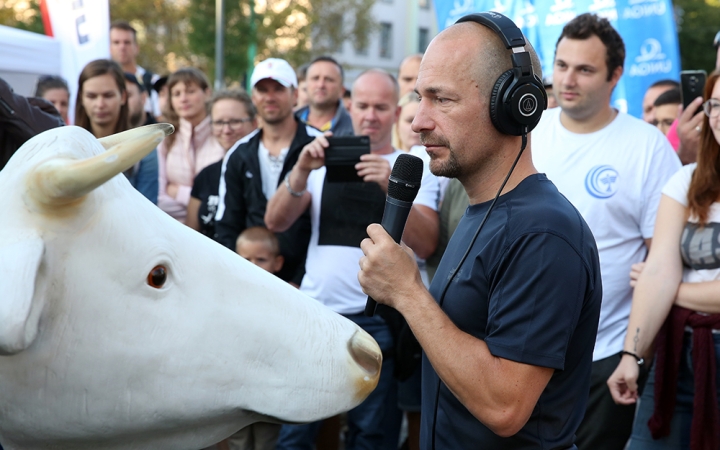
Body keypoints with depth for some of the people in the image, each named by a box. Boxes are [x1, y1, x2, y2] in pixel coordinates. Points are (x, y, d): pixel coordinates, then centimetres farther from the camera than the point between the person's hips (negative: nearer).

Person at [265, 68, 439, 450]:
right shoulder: (325, 160, 9)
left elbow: (425, 245, -11)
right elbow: (275, 222, -1)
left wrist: (393, 188, -25)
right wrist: (302, 171, -18)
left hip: (377, 321, -1)